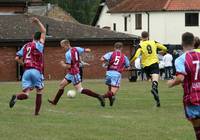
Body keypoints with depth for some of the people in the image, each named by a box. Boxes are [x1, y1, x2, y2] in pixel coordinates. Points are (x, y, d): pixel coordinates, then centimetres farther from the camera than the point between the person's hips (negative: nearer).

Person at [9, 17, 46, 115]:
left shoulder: (26, 46, 14)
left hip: (26, 71, 4)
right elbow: (43, 32, 4)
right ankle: (37, 112, 11)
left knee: (25, 94, -2)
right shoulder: (39, 45, 0)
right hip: (37, 70, -4)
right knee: (39, 92, 13)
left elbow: (17, 58, 9)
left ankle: (16, 97, -34)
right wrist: (38, 22, 11)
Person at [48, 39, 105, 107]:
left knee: (80, 90, -10)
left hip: (74, 73, -10)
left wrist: (63, 64, -1)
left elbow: (68, 66, -20)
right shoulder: (76, 49, 3)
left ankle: (98, 96, -15)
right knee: (61, 85, 17)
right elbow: (88, 50, 3)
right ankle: (55, 101, 27)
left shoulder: (68, 54, -20)